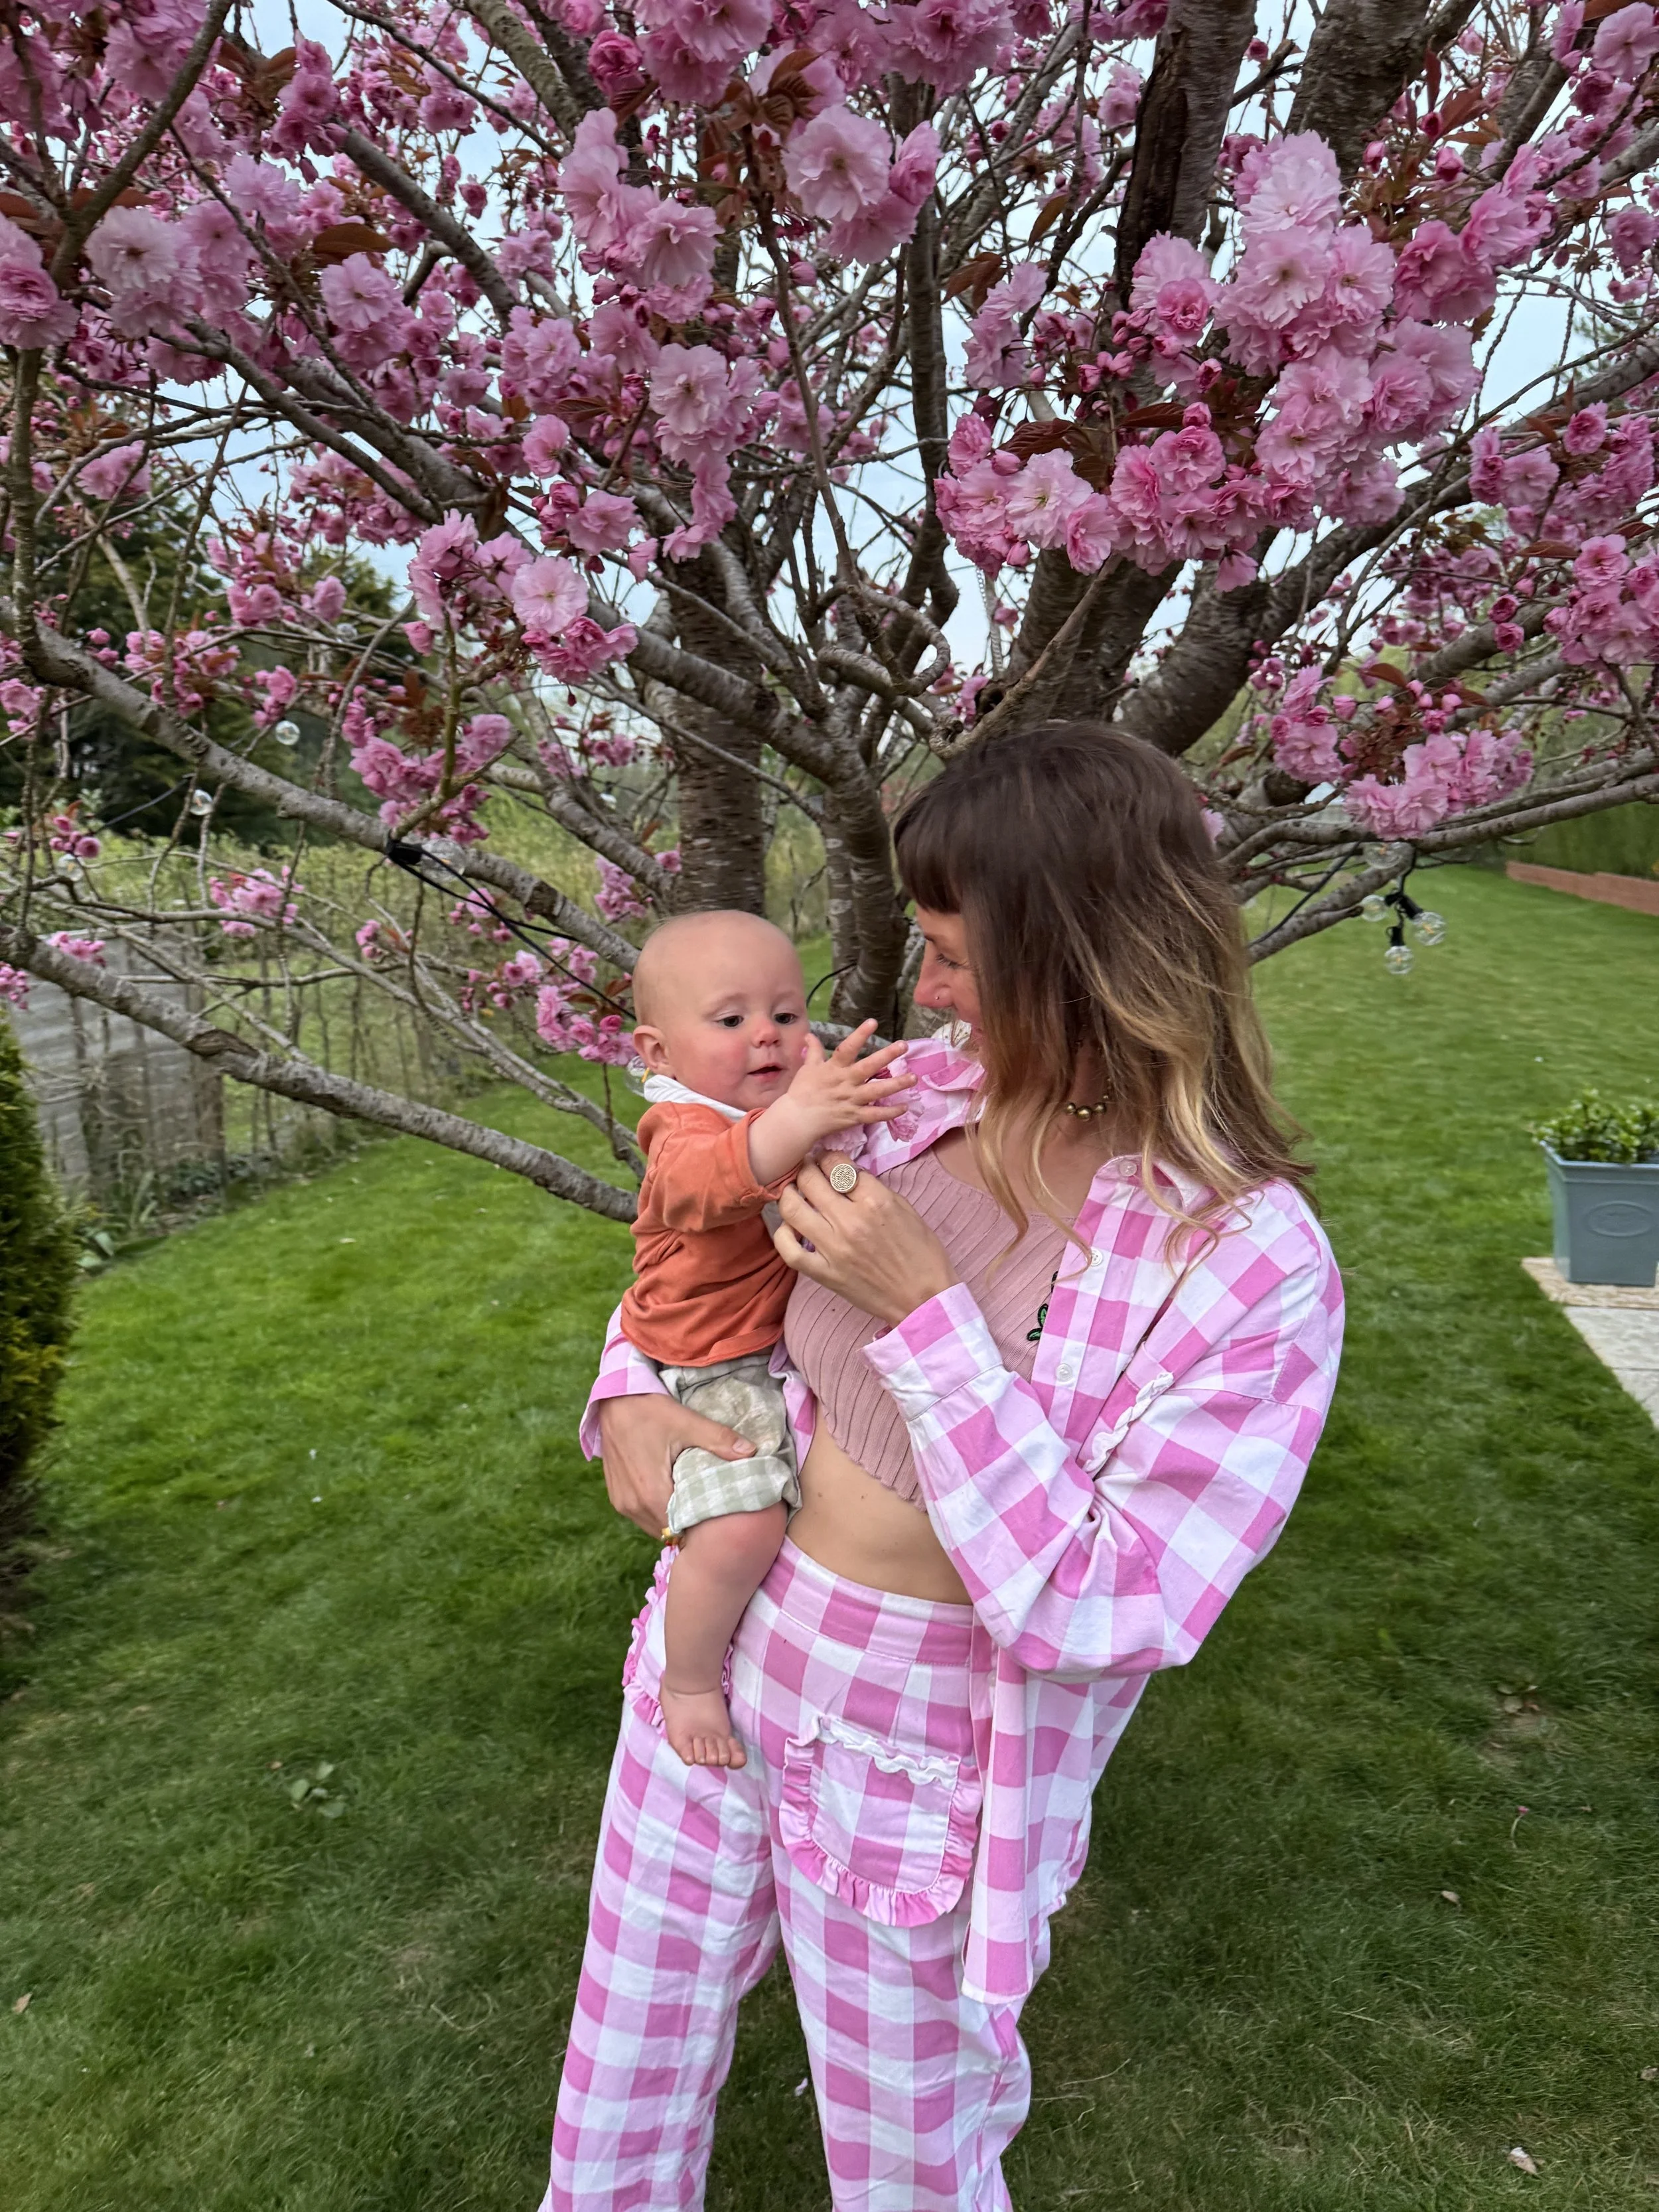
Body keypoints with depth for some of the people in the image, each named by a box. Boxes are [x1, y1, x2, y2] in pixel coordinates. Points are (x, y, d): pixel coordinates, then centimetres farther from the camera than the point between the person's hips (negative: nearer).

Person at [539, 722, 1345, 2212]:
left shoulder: (1253, 1266, -22)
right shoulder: (921, 1094, -7)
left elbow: (1094, 1607, -24)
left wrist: (922, 1310, -29)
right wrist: (633, 1389, -7)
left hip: (920, 1751, -5)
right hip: (712, 1650, 5)